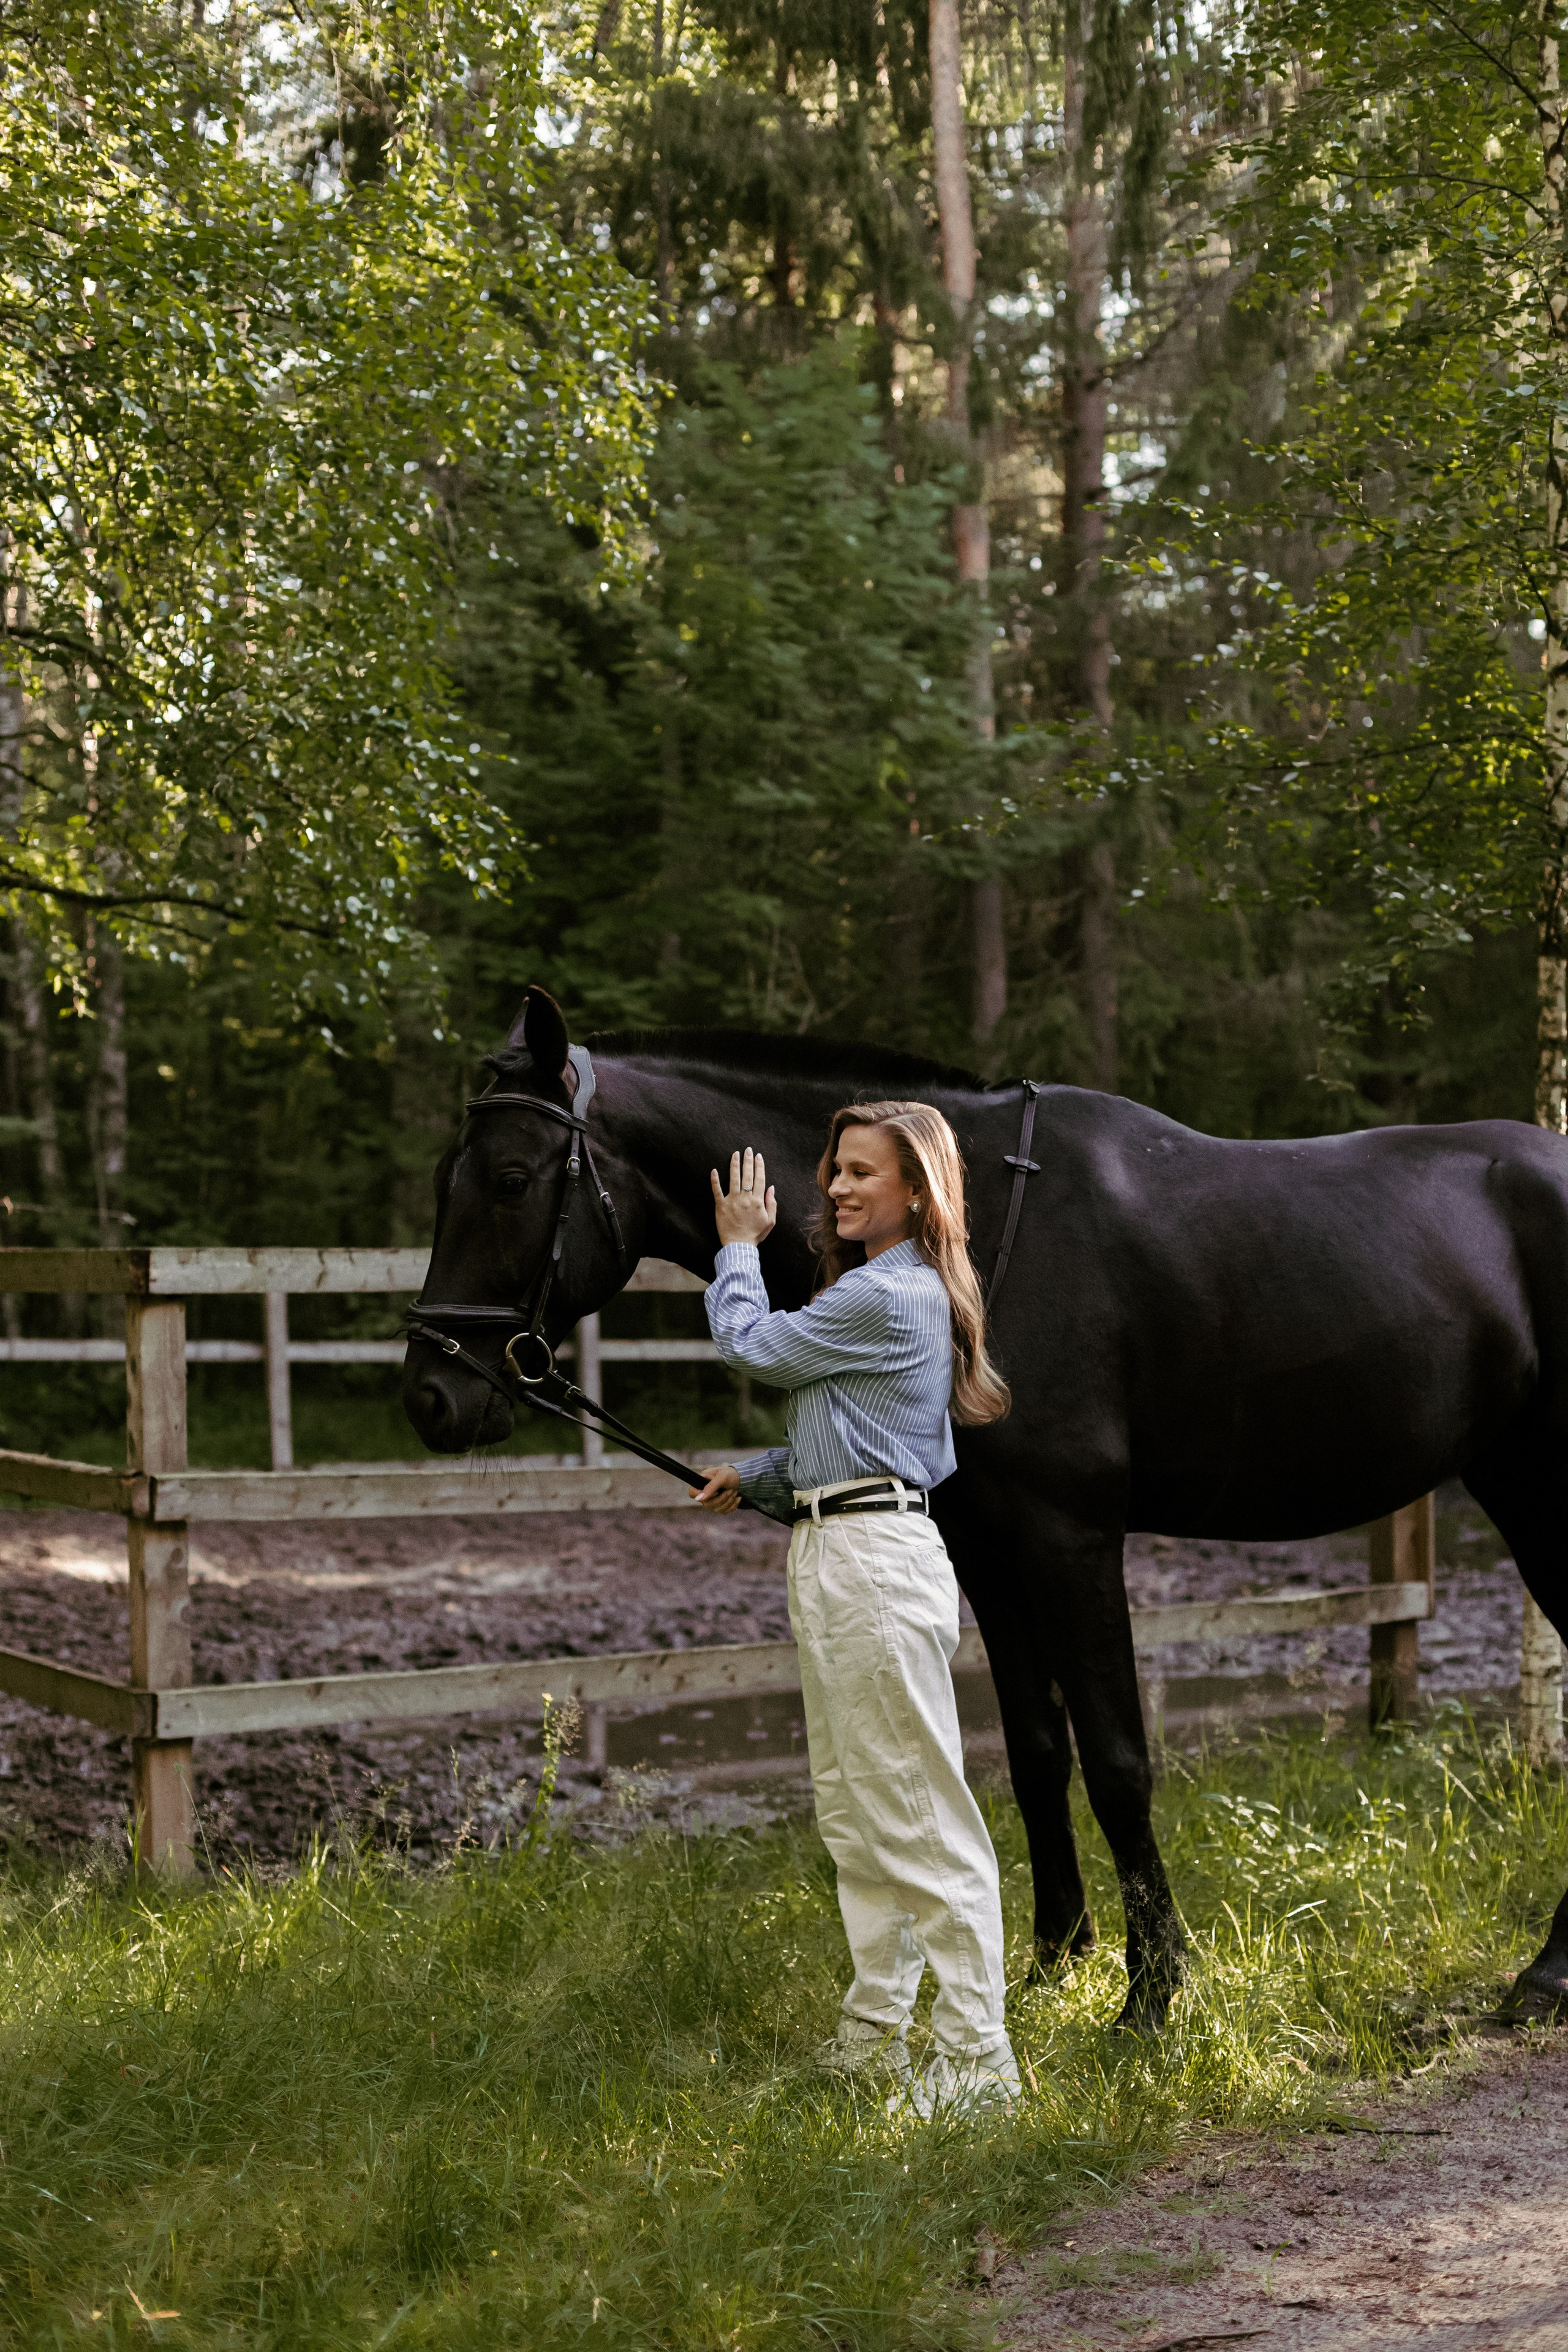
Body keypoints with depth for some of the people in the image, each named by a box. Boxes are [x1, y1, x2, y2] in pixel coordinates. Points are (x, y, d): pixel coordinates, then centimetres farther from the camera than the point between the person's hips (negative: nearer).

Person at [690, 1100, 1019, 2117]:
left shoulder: (884, 1298, -16)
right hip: (833, 1558, 11)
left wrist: (739, 1246, 10)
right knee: (851, 1808, 16)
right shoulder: (886, 1290, 17)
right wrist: (754, 1479, 13)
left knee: (919, 1813, -7)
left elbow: (752, 1344, -6)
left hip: (875, 1563, -11)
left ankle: (976, 2056, -3)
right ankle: (877, 2033, 25)